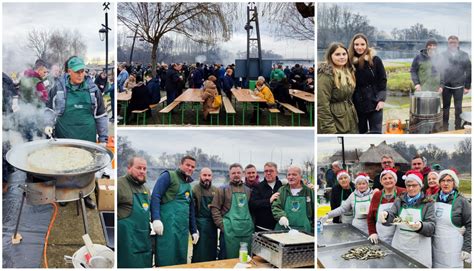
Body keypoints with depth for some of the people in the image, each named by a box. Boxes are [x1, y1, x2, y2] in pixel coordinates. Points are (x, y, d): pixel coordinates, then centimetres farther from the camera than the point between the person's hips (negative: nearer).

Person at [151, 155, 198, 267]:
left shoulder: (188, 185, 23)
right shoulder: (168, 176, 0)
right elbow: (155, 196, -11)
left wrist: (193, 231, 23)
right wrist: (156, 219, -22)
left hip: (183, 228, 8)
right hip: (168, 225, -7)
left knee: (181, 258, 9)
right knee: (165, 258, -7)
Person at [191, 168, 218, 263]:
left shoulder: (216, 190, 9)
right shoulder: (195, 190, -6)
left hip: (213, 226, 5)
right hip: (200, 226, -5)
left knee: (212, 253, 13)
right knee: (199, 256, 1)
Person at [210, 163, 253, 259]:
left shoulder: (248, 190, 14)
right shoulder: (223, 189, 2)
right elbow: (215, 208, -2)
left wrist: (252, 225, 7)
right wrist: (221, 225, -9)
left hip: (247, 231, 4)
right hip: (229, 230, -4)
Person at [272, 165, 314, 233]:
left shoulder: (309, 191, 6)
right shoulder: (282, 190, 9)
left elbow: (314, 212, 9)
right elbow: (275, 207, 0)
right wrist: (281, 216, -20)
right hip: (283, 229, 1)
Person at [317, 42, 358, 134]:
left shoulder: (348, 72, 13)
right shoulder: (326, 75, -15)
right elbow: (322, 105, -20)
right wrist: (329, 129, -23)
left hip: (350, 122, 9)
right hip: (336, 124, -9)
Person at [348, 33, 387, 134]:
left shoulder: (375, 60, -3)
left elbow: (383, 80, -1)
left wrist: (381, 99, -9)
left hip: (374, 103, -2)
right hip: (357, 104, 2)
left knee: (376, 132, 0)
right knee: (361, 132, 12)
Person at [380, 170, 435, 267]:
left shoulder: (428, 203, 0)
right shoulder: (399, 200, 7)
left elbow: (431, 228, -9)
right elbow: (391, 216, -7)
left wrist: (420, 226, -30)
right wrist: (385, 215, -31)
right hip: (398, 247, 2)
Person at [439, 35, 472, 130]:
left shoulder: (464, 55, 1)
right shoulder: (443, 55, 0)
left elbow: (468, 71, 2)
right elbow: (440, 70, -1)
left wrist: (467, 86, -1)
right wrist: (440, 84, -8)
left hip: (459, 86, 0)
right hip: (446, 86, 0)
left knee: (458, 108, 5)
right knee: (446, 107, 10)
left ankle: (458, 127, 15)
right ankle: (445, 127, 19)